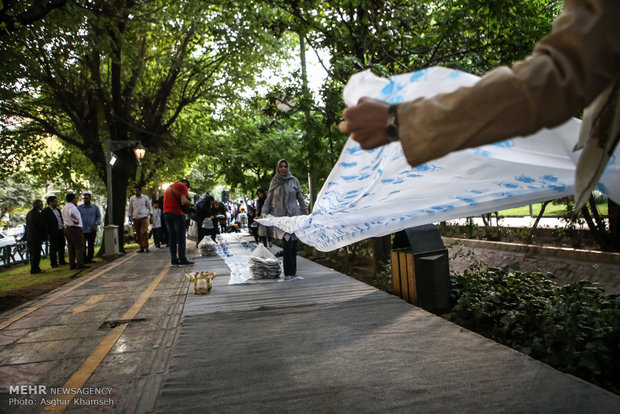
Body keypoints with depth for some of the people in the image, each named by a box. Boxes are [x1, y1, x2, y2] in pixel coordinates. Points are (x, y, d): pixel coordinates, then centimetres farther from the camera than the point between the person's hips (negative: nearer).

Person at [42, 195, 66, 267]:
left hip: (61, 232, 7)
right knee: (53, 249, 0)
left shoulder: (58, 210, 16)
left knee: (61, 248, 14)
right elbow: (44, 223, -12)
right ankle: (54, 263, 8)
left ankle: (62, 261, 25)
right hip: (53, 233, -7)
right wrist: (48, 233, -16)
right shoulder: (45, 211, -8)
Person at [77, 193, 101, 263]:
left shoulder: (95, 207, 6)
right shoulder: (79, 207, 6)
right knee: (83, 246, -1)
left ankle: (90, 259, 15)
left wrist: (96, 224, -5)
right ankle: (84, 259, 7)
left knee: (91, 245, 5)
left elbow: (99, 216, 9)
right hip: (82, 230, 0)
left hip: (92, 230, 0)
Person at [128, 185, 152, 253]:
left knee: (144, 232, -12)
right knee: (138, 234, 2)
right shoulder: (132, 198, 10)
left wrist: (149, 215, 6)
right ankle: (141, 247, 9)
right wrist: (130, 217, 10)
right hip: (135, 218, 3)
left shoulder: (145, 197, 6)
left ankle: (146, 247, -5)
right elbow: (130, 208, 16)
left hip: (144, 217, -2)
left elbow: (149, 207, 12)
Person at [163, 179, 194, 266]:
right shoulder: (182, 186, -1)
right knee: (181, 238, -4)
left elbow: (166, 201, 22)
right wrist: (189, 202, 4)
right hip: (177, 213, -7)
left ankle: (174, 259, 11)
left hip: (166, 213, 7)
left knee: (171, 238, 10)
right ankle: (182, 259, -5)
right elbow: (184, 201, -16)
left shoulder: (168, 188, 24)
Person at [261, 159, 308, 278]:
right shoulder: (274, 182, 8)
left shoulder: (294, 180, 7)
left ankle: (292, 270, 8)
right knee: (287, 242, -11)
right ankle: (289, 271, -6)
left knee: (293, 242, -2)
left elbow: (300, 196, 11)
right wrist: (264, 213, 2)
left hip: (293, 214, 1)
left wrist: (305, 210, 7)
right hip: (280, 215, 0)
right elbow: (269, 198, 11)